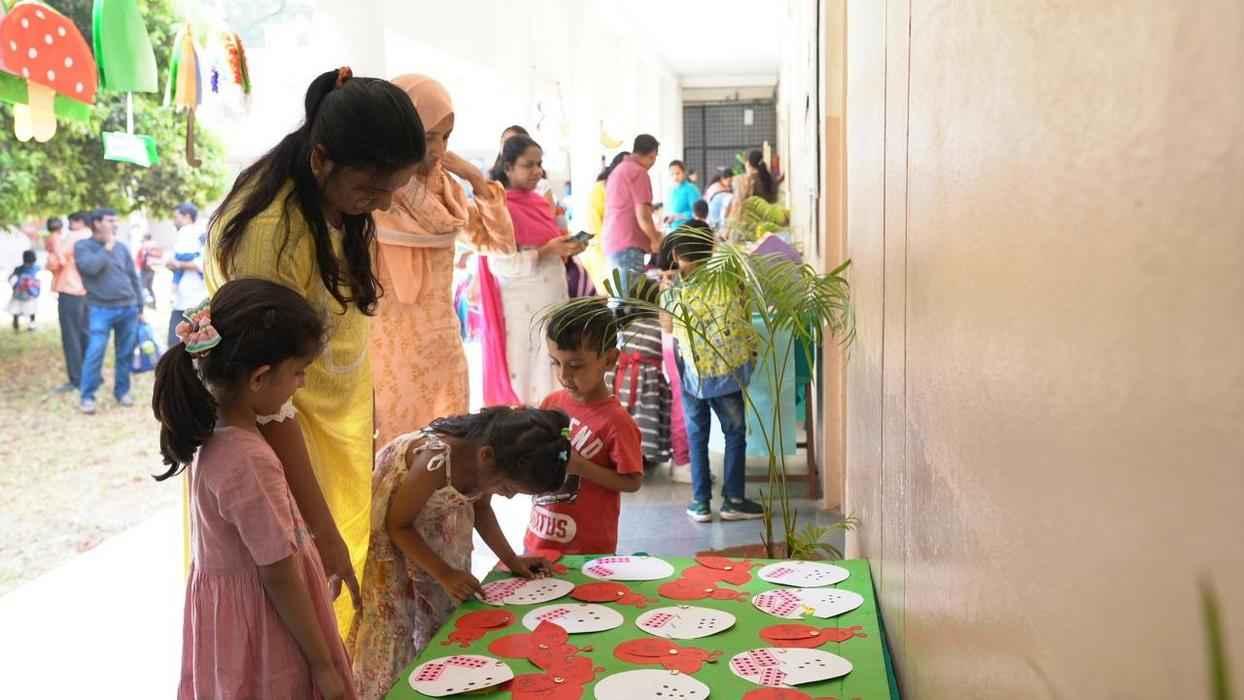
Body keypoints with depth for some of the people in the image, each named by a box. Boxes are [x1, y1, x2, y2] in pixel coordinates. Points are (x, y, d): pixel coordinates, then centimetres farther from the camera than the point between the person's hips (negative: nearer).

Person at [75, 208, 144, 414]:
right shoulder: (82, 246, 1)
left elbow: (134, 278, 15)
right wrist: (107, 248, -8)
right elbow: (91, 266, -20)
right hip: (101, 310, -4)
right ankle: (87, 397, -1)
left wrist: (140, 307, 12)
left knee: (125, 354, 7)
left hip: (128, 308, 4)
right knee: (95, 354, -10)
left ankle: (122, 391, 20)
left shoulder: (121, 247, 12)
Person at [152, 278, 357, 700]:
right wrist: (323, 664, -13)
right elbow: (280, 578, -23)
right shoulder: (251, 461, -30)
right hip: (260, 627, -8)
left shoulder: (213, 434, -4)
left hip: (228, 609, 8)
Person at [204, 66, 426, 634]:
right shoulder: (273, 234, -30)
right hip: (276, 439, -8)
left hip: (338, 426, 8)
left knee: (337, 601, 17)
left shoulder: (334, 202, -4)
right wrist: (323, 532, -25)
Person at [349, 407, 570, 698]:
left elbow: (480, 506, 2)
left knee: (445, 614, 7)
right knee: (395, 623, -4)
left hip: (438, 520, 6)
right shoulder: (436, 463, -40)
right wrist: (444, 573, -25)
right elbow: (398, 525, -24)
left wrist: (511, 559, -6)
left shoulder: (487, 462, -18)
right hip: (389, 521, -6)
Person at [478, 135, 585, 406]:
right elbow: (501, 265, -20)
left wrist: (565, 250, 3)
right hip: (523, 309, -8)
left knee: (552, 377, 9)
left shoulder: (537, 202, 12)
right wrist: (547, 251, -24)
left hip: (552, 301, 8)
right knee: (527, 377, -1)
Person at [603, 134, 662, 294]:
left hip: (612, 244, 10)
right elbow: (642, 214, -15)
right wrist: (655, 240, 0)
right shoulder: (638, 172, -9)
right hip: (628, 245, -10)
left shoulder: (617, 170, 20)